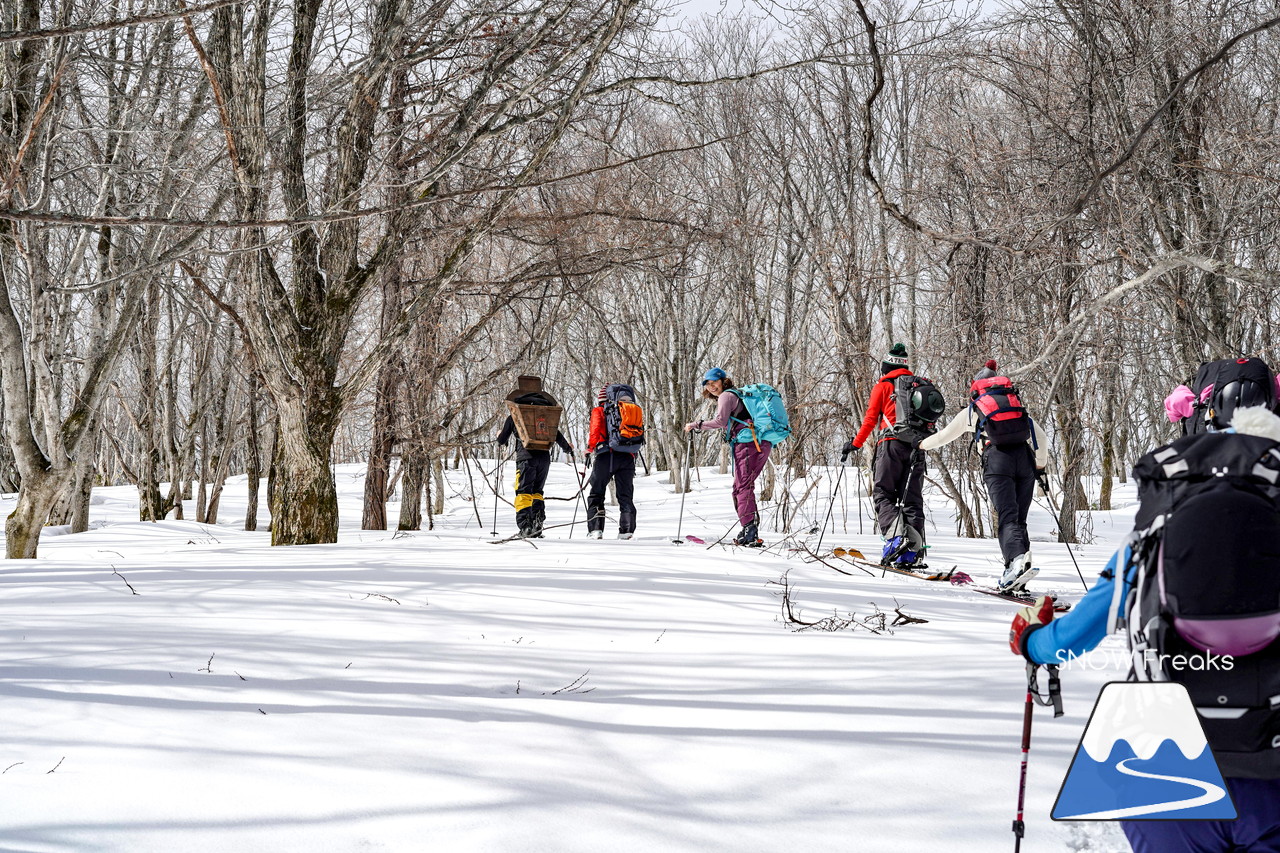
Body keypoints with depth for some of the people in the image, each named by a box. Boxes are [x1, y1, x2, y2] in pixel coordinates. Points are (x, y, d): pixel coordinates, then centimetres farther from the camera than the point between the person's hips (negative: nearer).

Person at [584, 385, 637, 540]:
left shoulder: (599, 411, 9)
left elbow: (595, 431, -3)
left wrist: (589, 450, 8)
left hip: (606, 457, -3)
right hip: (628, 456, 3)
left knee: (596, 494, 4)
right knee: (625, 496, 9)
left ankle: (595, 530, -7)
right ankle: (626, 530, 1)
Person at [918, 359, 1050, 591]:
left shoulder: (971, 411, 22)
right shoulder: (1017, 406, 28)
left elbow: (944, 435, 34)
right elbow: (1042, 439, 23)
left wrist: (922, 444, 53)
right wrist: (1040, 467, 36)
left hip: (997, 460, -3)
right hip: (1024, 459, 3)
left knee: (1007, 517, -14)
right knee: (1019, 518, 7)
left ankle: (1017, 559, -39)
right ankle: (1015, 575, -3)